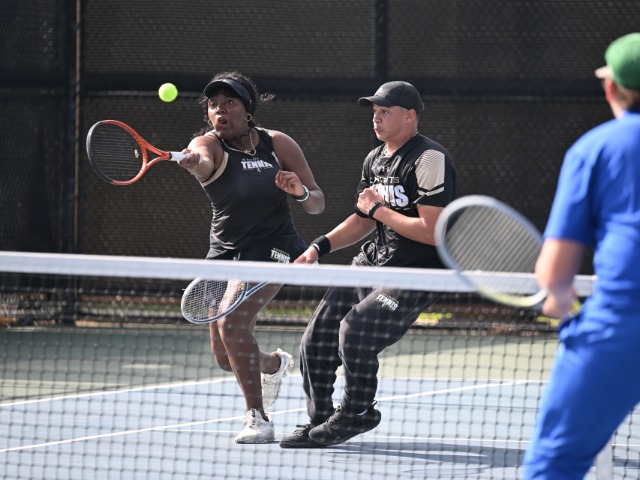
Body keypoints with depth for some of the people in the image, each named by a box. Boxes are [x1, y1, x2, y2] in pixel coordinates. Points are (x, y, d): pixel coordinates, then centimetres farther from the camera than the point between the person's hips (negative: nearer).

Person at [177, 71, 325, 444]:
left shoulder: (279, 145, -4)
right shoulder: (208, 145, -8)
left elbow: (318, 204, -1)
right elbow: (203, 162, -35)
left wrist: (301, 192, -24)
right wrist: (192, 162, -60)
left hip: (273, 248, -3)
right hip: (225, 251, 3)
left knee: (232, 323, -25)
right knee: (225, 358, 6)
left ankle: (259, 419, -15)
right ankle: (276, 363, 43)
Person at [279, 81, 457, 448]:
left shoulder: (429, 159, -17)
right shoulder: (375, 159, 11)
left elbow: (433, 232, -24)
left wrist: (379, 209, -16)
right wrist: (320, 247, 9)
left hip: (417, 272, -8)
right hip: (373, 262, 8)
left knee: (355, 330, -25)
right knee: (317, 339, 1)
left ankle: (358, 414, 0)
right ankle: (319, 422, 19)